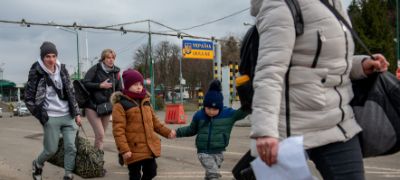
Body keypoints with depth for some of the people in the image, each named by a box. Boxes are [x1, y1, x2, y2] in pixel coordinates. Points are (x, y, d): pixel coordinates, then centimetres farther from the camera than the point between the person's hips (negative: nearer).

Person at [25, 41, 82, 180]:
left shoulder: (62, 70, 5)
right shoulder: (36, 73, -9)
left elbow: (71, 93, 10)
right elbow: (29, 98, -3)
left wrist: (76, 113, 7)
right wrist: (41, 116, -5)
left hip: (68, 116, 4)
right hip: (51, 118, -4)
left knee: (71, 147, -2)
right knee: (51, 150, 4)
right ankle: (37, 165, 35)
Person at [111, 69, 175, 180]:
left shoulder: (145, 102, 12)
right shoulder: (120, 105, -11)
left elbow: (154, 122, 21)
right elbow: (118, 130, -15)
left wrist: (167, 132, 10)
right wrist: (124, 149, -21)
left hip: (150, 147, 7)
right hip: (134, 150, -6)